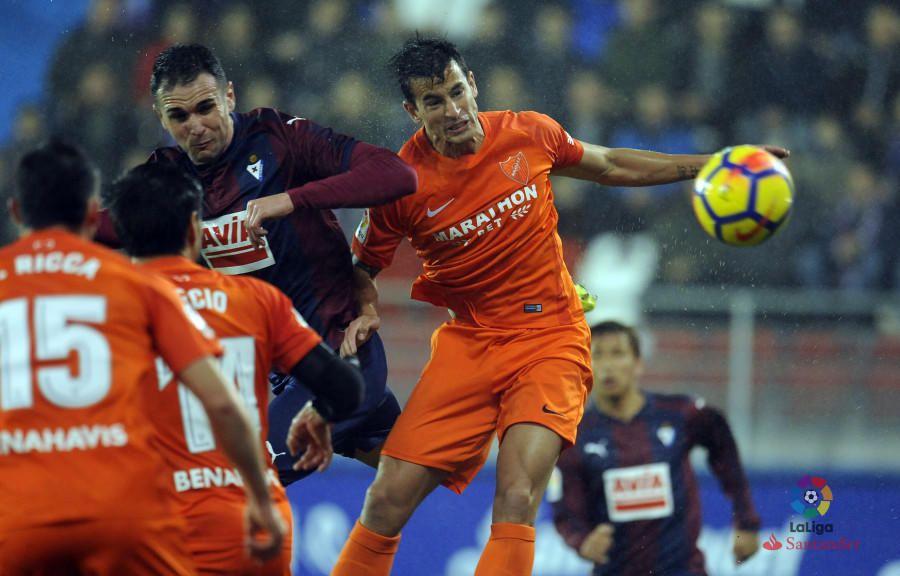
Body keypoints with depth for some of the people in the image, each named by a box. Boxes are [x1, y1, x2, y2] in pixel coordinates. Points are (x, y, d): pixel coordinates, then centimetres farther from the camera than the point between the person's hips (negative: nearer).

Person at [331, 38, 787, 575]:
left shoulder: (529, 134, -4)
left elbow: (611, 166, 15)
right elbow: (362, 267, 10)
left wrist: (708, 164, 12)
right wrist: (365, 313, -11)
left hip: (551, 339, 0)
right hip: (468, 344, 1)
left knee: (516, 500, -21)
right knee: (388, 499, -7)